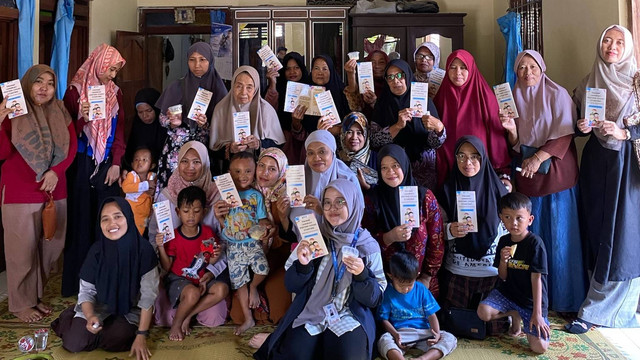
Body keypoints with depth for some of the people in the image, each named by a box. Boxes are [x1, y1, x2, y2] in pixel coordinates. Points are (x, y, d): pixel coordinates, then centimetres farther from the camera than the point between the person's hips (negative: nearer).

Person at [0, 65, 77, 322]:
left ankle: (36, 296, 29)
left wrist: (56, 171, -10)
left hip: (54, 192, 4)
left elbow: (72, 146, 4)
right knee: (23, 250, 3)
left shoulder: (60, 112, 8)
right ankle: (21, 304, 18)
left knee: (48, 248, 11)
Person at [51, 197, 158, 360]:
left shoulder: (143, 249, -21)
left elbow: (148, 296, -18)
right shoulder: (97, 250, -13)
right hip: (99, 307, 2)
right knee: (75, 342, -17)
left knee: (114, 340, -27)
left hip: (130, 310, -2)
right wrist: (90, 317, -27)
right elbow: (86, 291, -7)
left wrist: (141, 336, -20)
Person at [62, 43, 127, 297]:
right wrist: (83, 120, -22)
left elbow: (119, 130, 7)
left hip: (107, 164, 3)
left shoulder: (115, 92, 9)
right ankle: (77, 279, 13)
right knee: (81, 218, 1)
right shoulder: (75, 91, -2)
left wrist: (116, 163, -1)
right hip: (82, 164, -3)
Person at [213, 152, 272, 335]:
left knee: (263, 268, -26)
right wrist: (218, 215, -16)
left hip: (253, 242, -1)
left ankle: (253, 287, 10)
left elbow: (262, 220, 2)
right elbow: (224, 224, 5)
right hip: (233, 246, 2)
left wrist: (265, 230, -19)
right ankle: (248, 319, 22)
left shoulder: (256, 196, 1)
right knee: (239, 281, 8)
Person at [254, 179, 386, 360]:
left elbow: (375, 299, -1)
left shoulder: (368, 245, -2)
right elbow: (291, 286, 4)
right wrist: (302, 265, -16)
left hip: (350, 317, -1)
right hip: (309, 313, 1)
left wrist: (362, 274, -20)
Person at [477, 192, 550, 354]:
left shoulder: (535, 243, -16)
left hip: (532, 299, -4)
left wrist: (537, 313, -19)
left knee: (539, 347, -18)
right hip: (508, 292, 5)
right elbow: (503, 277, 4)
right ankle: (514, 315, 8)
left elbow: (536, 279, -17)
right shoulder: (504, 241, -1)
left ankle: (529, 322, 15)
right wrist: (503, 261, -18)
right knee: (483, 312, -23)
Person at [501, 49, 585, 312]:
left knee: (559, 234, -2)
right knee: (531, 235, 4)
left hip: (556, 172, -3)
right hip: (527, 175, 4)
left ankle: (564, 298, 8)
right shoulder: (514, 98, 11)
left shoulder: (557, 94, -1)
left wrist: (538, 158, -17)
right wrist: (511, 129, -12)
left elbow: (565, 134, -8)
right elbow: (516, 144, 8)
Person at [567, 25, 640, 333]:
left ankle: (594, 310, 0)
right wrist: (582, 127, -5)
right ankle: (614, 304, 16)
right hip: (596, 161, 4)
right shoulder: (588, 83, 12)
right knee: (596, 227, 2)